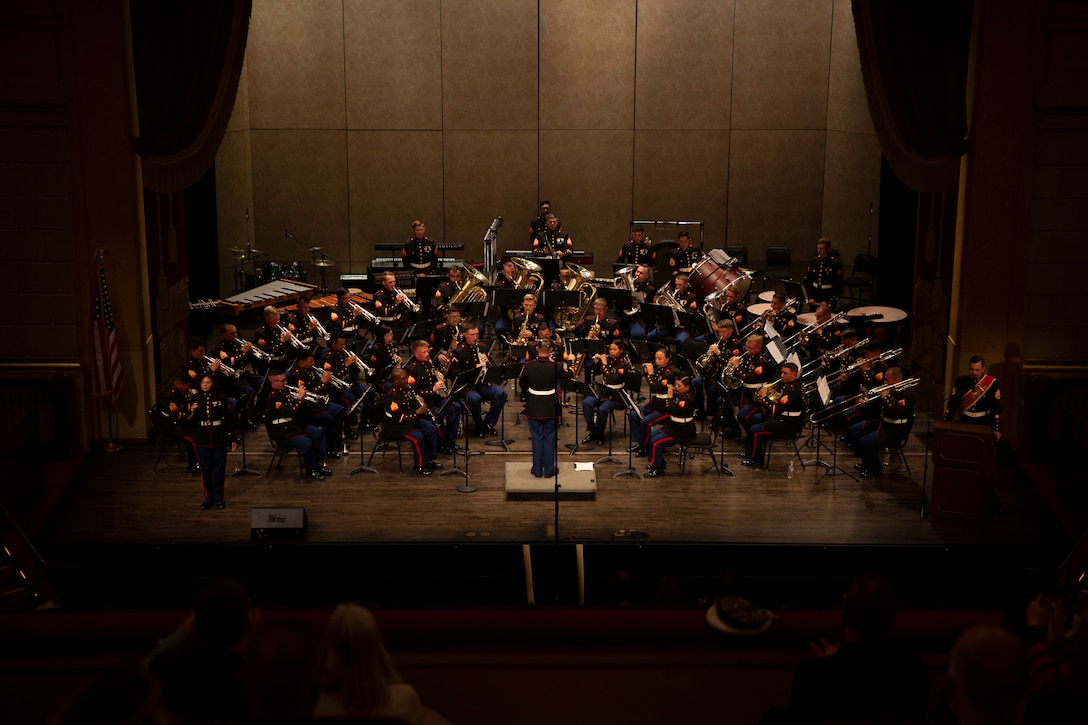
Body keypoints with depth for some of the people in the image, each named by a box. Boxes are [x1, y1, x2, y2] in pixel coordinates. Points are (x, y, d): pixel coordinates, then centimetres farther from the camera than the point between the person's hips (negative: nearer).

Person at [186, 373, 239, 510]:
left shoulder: (221, 398, -3)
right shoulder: (195, 399, 1)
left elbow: (229, 419, 0)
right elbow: (190, 422, 1)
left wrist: (234, 438, 0)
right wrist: (192, 412, -21)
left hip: (219, 439, -1)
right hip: (202, 440, 1)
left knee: (219, 469, 5)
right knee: (205, 469, 7)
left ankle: (218, 497, 18)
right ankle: (208, 497, 19)